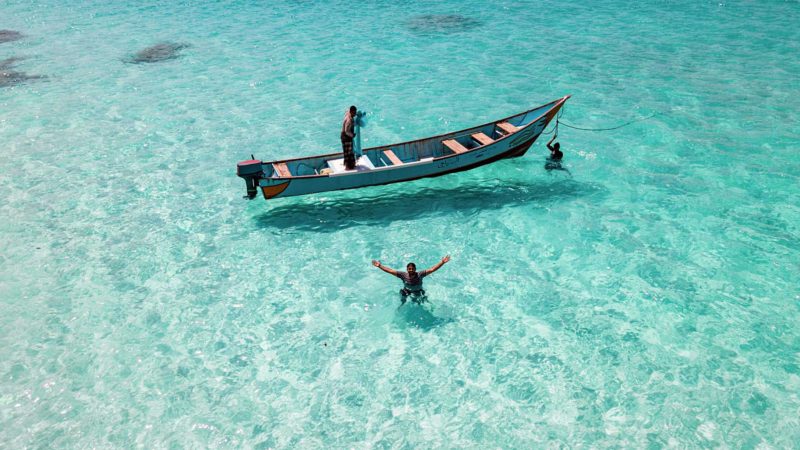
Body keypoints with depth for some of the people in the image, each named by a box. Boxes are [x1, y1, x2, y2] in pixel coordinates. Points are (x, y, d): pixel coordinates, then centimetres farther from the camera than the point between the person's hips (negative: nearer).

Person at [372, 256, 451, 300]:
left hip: (418, 294, 0)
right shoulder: (403, 275, -22)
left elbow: (432, 269, -28)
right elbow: (390, 271, -23)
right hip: (406, 294, 0)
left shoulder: (420, 275, -24)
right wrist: (379, 266, -28)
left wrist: (442, 262, -37)